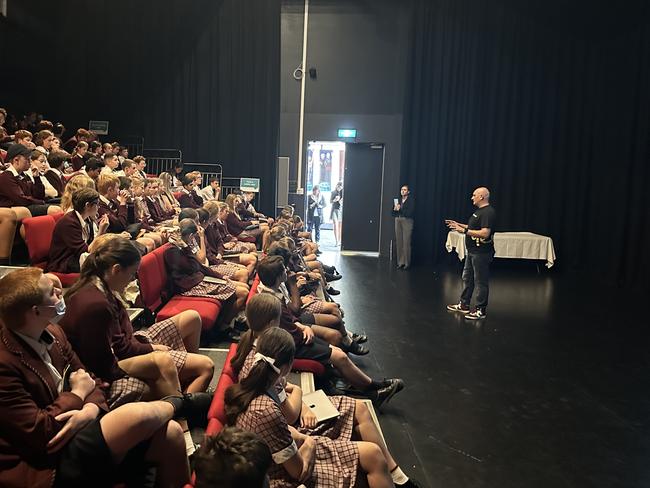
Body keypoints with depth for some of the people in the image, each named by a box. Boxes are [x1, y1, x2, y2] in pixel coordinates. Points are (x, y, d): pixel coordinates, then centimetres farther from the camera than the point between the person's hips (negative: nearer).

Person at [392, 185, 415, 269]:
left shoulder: (411, 200, 0)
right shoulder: (397, 200, 14)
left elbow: (410, 212, -11)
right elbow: (393, 212, 12)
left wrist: (400, 210, -11)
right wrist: (395, 209, -9)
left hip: (407, 221, -5)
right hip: (398, 221, 5)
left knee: (406, 242, -8)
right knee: (399, 242, 1)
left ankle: (407, 263, -2)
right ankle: (400, 262, 8)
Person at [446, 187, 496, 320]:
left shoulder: (488, 212, -19)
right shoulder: (479, 211, 14)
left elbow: (485, 233, -28)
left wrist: (464, 231, -25)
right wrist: (458, 225, 20)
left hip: (481, 253, -11)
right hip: (472, 251, 11)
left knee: (481, 281, 0)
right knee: (467, 278, 18)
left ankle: (481, 310, 10)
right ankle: (464, 305, 30)